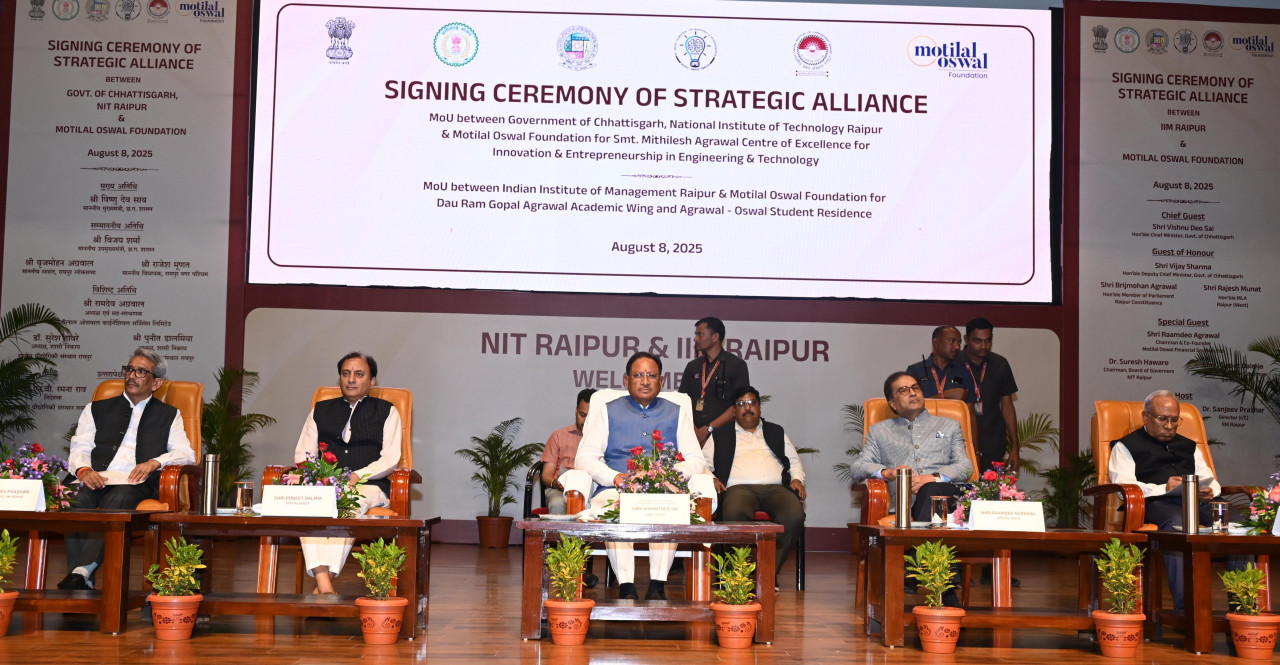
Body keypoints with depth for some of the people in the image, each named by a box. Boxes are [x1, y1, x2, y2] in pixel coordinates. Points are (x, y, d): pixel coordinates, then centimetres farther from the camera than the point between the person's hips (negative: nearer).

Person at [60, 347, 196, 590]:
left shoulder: (168, 415, 23)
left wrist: (155, 462, -11)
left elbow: (186, 454, 10)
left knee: (117, 500, -37)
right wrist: (83, 469, -8)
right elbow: (80, 448, 16)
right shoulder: (97, 409, 28)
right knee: (76, 502, -33)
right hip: (96, 480, 2)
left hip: (134, 483, -2)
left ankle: (81, 572, -48)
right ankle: (82, 584, -38)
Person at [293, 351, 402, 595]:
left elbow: (390, 459, 5)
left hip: (369, 487, -2)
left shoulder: (386, 412, 16)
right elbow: (302, 454, 19)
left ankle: (325, 583, -45)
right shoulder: (321, 410, 26)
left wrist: (357, 476, -13)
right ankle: (323, 583, -47)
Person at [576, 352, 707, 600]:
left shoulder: (677, 414, 23)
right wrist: (615, 477, -11)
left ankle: (657, 586, -36)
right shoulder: (607, 412, 20)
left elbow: (696, 460, 14)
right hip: (617, 488, 0)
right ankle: (626, 587, -37)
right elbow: (585, 457, 8)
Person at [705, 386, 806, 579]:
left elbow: (794, 461, 28)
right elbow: (703, 464, 17)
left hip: (775, 488, 2)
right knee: (734, 513, -41)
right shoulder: (721, 437, 25)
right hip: (739, 488, -2)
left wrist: (797, 478, 7)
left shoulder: (776, 432, 31)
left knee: (795, 515, -33)